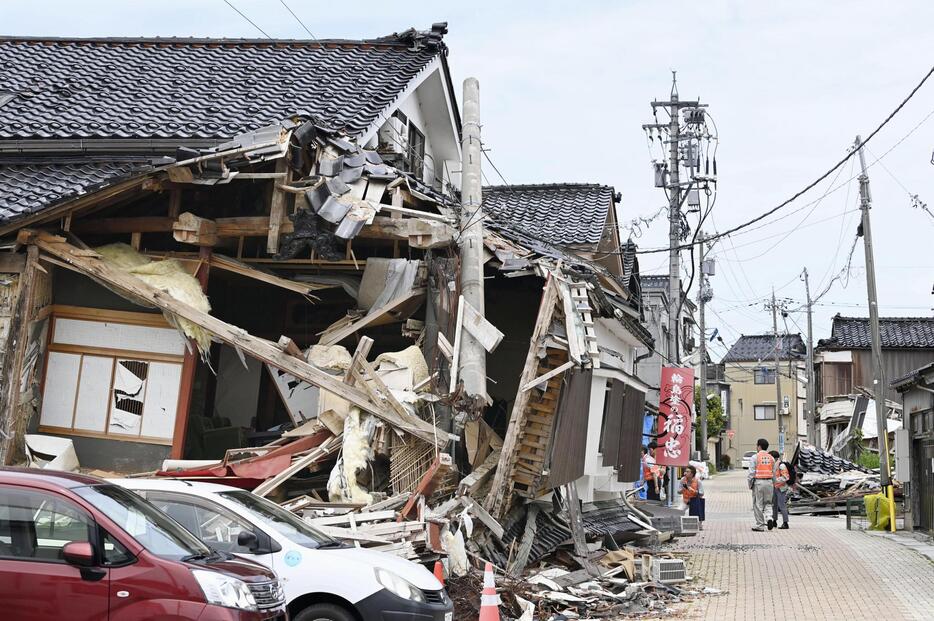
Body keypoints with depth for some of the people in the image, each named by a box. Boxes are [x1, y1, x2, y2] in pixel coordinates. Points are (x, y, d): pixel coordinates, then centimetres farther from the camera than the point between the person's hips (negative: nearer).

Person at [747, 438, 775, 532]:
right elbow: (774, 472, 10)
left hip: (758, 482, -4)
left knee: (758, 504, 3)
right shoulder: (771, 458, 8)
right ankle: (769, 518, -9)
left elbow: (751, 472, -9)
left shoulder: (756, 457, -7)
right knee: (768, 503, 15)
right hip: (769, 482, 4)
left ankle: (760, 525, 6)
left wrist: (750, 483, 0)